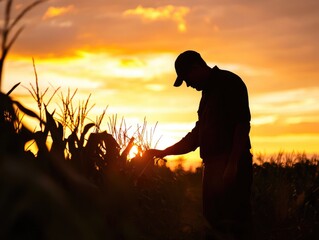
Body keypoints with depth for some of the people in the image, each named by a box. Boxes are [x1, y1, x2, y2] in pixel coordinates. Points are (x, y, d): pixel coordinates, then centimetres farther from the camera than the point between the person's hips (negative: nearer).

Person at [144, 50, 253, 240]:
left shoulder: (229, 82, -5)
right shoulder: (208, 93, 22)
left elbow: (242, 125, -15)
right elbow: (195, 137, 27)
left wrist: (233, 164, -22)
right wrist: (164, 152, 21)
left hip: (231, 166, -9)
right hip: (213, 166, 10)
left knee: (232, 224, -12)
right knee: (215, 223, 10)